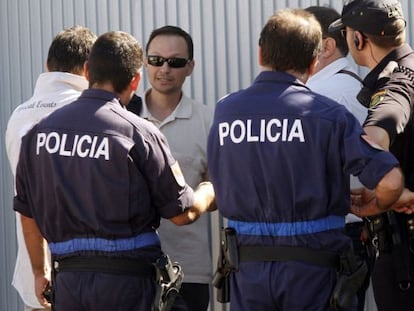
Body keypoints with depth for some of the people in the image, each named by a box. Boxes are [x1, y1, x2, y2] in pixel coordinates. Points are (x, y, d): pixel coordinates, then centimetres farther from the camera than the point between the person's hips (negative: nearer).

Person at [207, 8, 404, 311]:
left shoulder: (224, 110, 1)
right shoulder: (328, 114, -10)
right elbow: (390, 181, -16)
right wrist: (376, 207, 8)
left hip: (247, 270, 3)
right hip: (312, 267, -3)